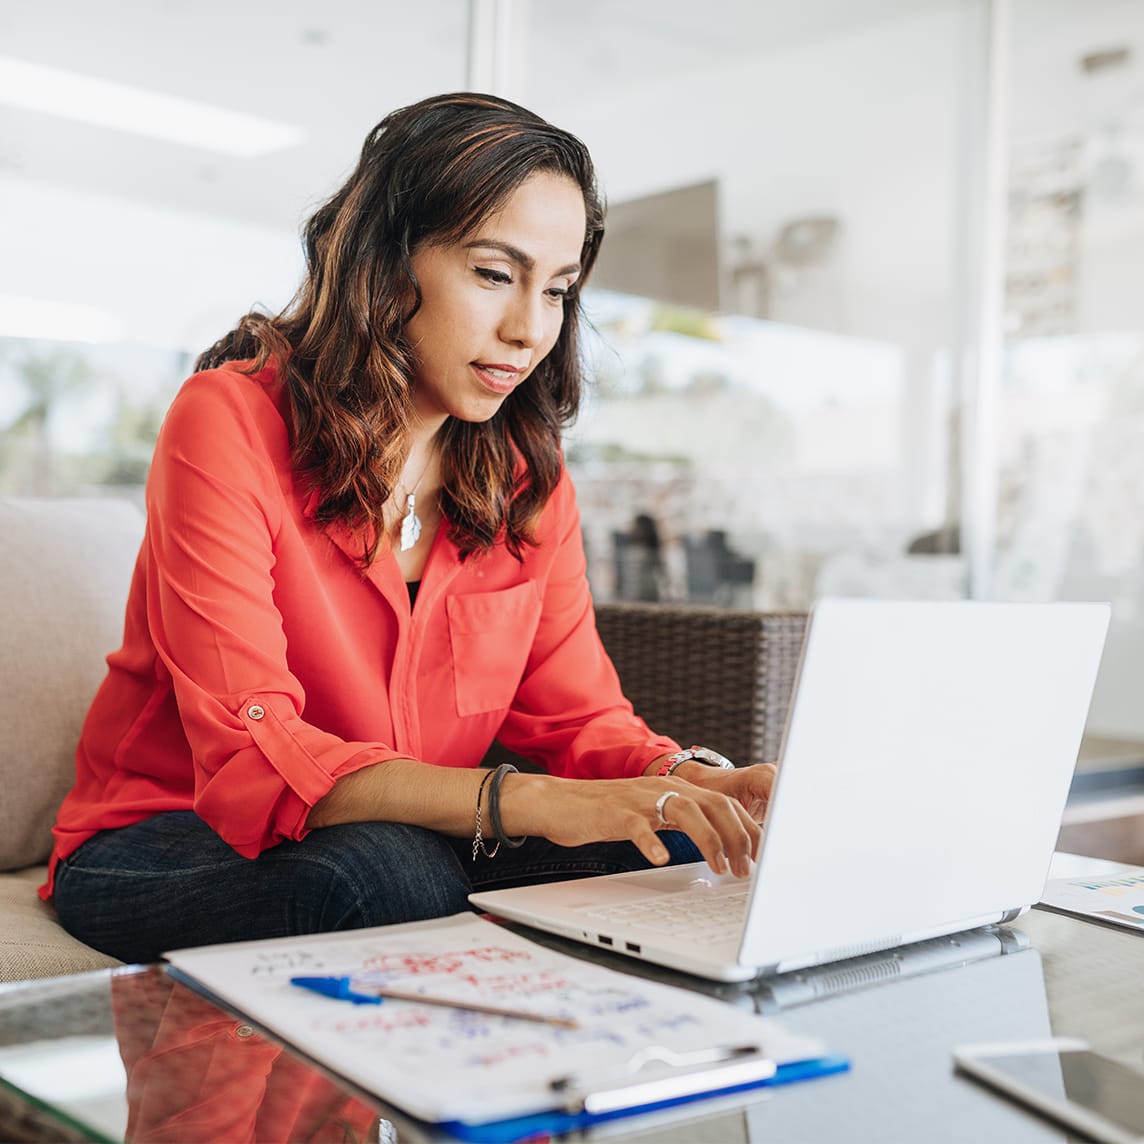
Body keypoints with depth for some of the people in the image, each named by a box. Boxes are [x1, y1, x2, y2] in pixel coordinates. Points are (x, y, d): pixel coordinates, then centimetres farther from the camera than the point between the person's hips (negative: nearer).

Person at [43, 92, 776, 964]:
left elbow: (579, 714, -1)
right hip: (168, 845, -4)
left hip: (414, 843, 5)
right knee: (386, 873, -37)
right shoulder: (232, 421, -17)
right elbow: (250, 756, -26)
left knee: (669, 853, -21)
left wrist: (689, 781, -25)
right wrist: (528, 802, -40)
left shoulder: (528, 473, 1)